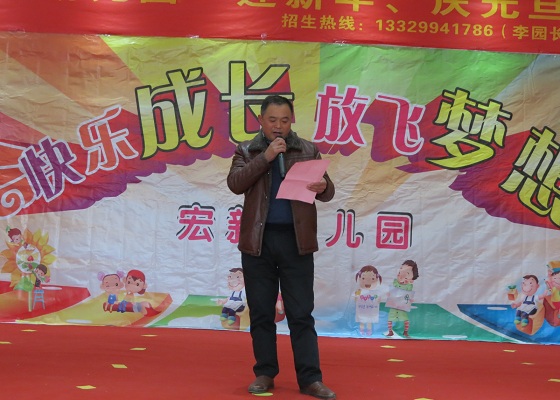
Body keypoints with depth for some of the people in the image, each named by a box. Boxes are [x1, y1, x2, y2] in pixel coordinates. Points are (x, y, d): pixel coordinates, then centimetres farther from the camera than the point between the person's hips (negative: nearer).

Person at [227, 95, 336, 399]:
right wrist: (266, 157, -16)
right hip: (258, 240, 1)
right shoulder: (246, 152, 8)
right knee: (261, 313, 8)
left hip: (296, 240, 0)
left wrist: (322, 187, -20)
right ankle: (265, 374, 19)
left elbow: (327, 191, 4)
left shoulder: (308, 151, 9)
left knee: (301, 314, 1)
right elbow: (235, 184, -9)